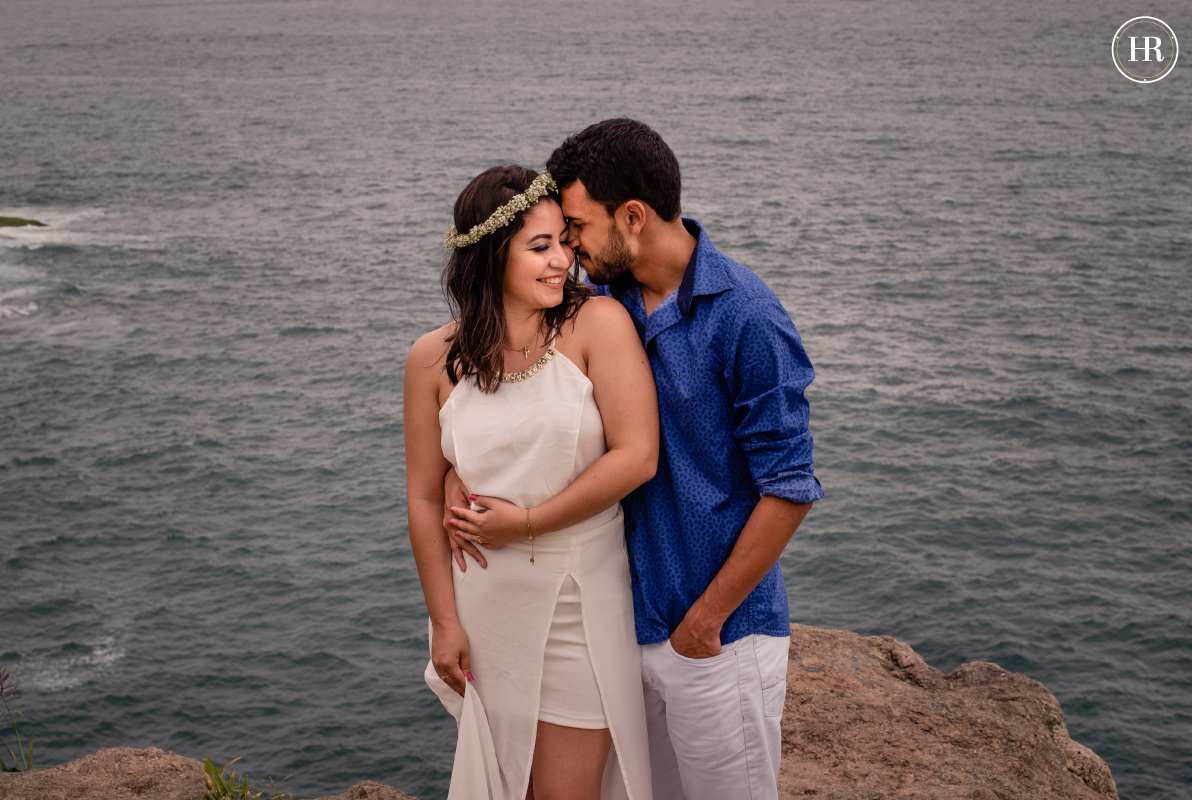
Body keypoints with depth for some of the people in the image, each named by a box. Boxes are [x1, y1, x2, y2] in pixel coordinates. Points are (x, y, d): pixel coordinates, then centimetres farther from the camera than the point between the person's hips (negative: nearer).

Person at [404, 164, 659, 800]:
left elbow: (636, 457, -18)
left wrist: (525, 522, -14)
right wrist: (445, 624, 0)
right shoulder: (434, 359, -4)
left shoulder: (599, 323, -11)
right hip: (486, 604, 3)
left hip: (581, 601, -2)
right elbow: (425, 498, 0)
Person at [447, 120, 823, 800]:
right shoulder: (607, 303, 3)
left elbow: (789, 490, -17)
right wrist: (460, 468, -3)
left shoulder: (745, 316, -17)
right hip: (630, 618, 6)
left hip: (719, 638, -6)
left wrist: (705, 620, -13)